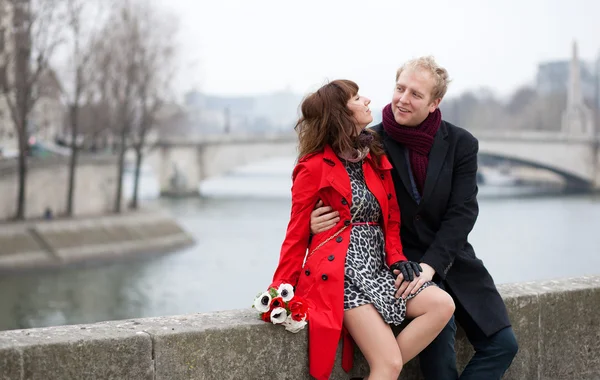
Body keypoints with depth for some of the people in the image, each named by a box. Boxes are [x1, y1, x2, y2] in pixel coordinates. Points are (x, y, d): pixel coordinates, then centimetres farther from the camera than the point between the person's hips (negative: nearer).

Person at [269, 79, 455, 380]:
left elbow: (391, 219, 16)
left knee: (443, 305, -15)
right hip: (340, 272, -7)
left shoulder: (376, 158, 14)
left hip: (377, 265, 7)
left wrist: (397, 259, -2)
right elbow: (297, 235, -2)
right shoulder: (314, 167, -4)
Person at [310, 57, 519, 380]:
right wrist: (318, 222, -27)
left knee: (503, 344, -2)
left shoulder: (461, 144, -3)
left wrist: (431, 265, -22)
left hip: (451, 260, 4)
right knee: (440, 328, -29)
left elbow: (463, 212, -9)